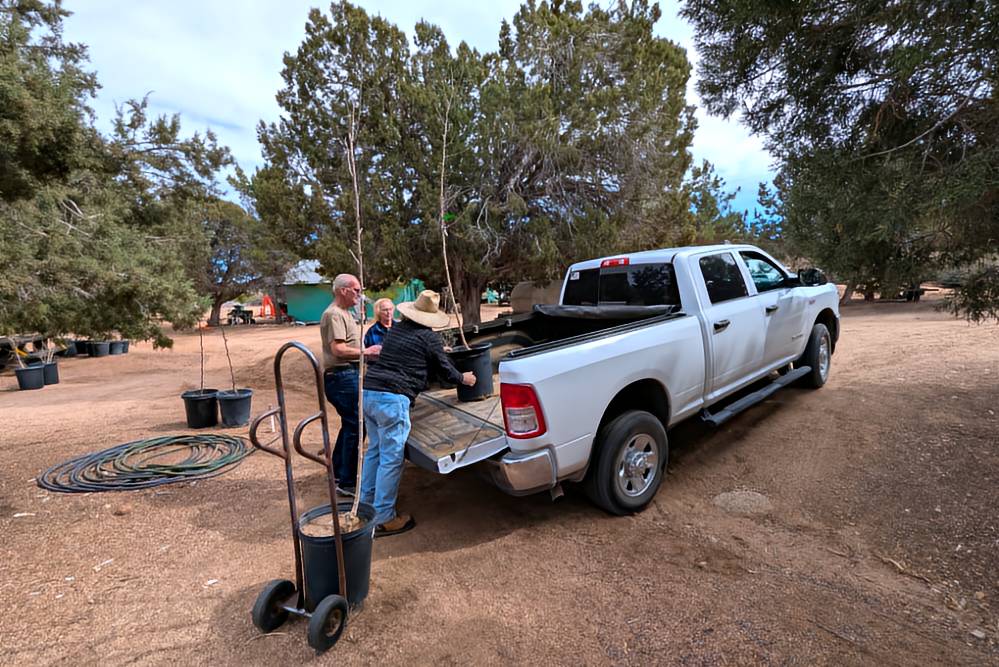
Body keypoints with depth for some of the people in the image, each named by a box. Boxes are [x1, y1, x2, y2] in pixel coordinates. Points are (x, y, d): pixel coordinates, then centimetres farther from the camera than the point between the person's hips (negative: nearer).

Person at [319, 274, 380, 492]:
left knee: (350, 424, 19)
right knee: (355, 426, -6)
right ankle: (348, 482, 5)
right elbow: (338, 349, -23)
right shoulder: (334, 314, -14)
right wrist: (366, 351, -14)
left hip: (349, 375, 11)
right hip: (342, 376, -11)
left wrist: (368, 351, 13)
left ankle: (338, 472, 34)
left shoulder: (344, 313, 19)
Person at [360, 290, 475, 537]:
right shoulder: (428, 337, -2)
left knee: (375, 449, 22)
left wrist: (440, 350, 48)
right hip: (392, 398, -8)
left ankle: (366, 502, 33)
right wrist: (463, 378, 27)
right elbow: (444, 369, 7)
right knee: (391, 457, 0)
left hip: (367, 392, 8)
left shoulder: (396, 329, 19)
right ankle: (383, 519, 8)